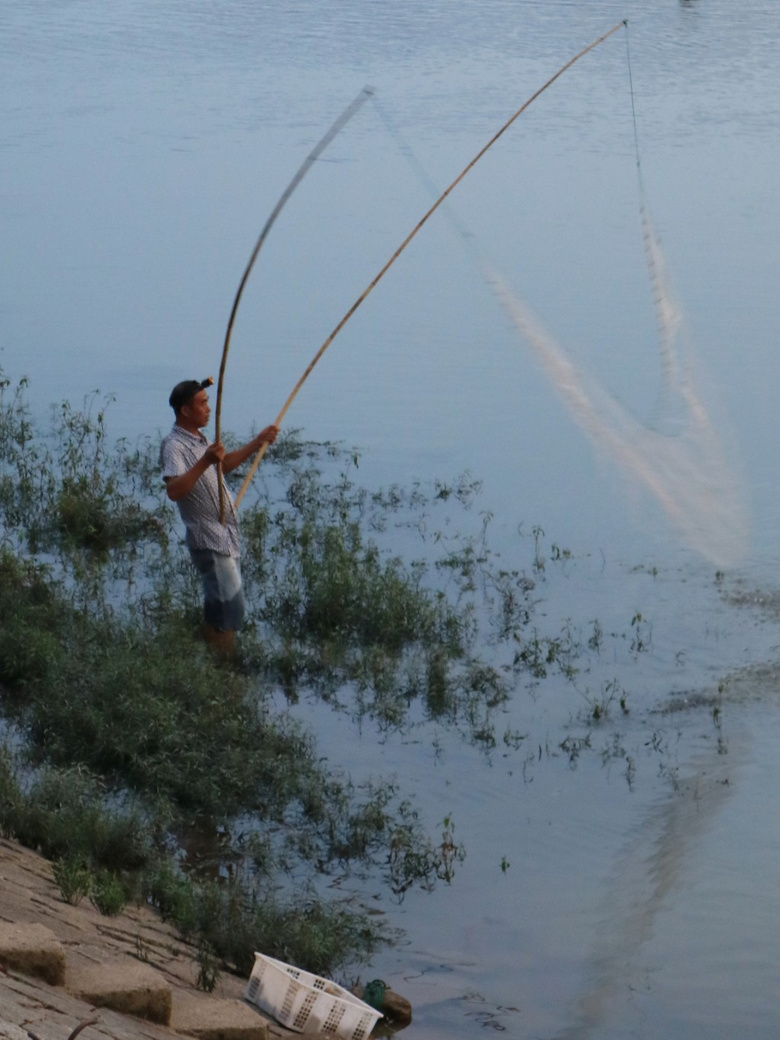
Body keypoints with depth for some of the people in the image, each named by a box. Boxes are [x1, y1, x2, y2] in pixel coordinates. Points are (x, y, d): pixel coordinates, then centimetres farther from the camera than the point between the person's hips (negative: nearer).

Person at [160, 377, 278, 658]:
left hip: (226, 537, 10)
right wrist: (204, 462, -43)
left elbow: (224, 465, 32)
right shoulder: (175, 445, -19)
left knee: (218, 611, 15)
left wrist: (258, 442, 28)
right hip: (210, 542, -10)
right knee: (230, 611, -12)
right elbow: (173, 490, -35)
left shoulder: (198, 440, 14)